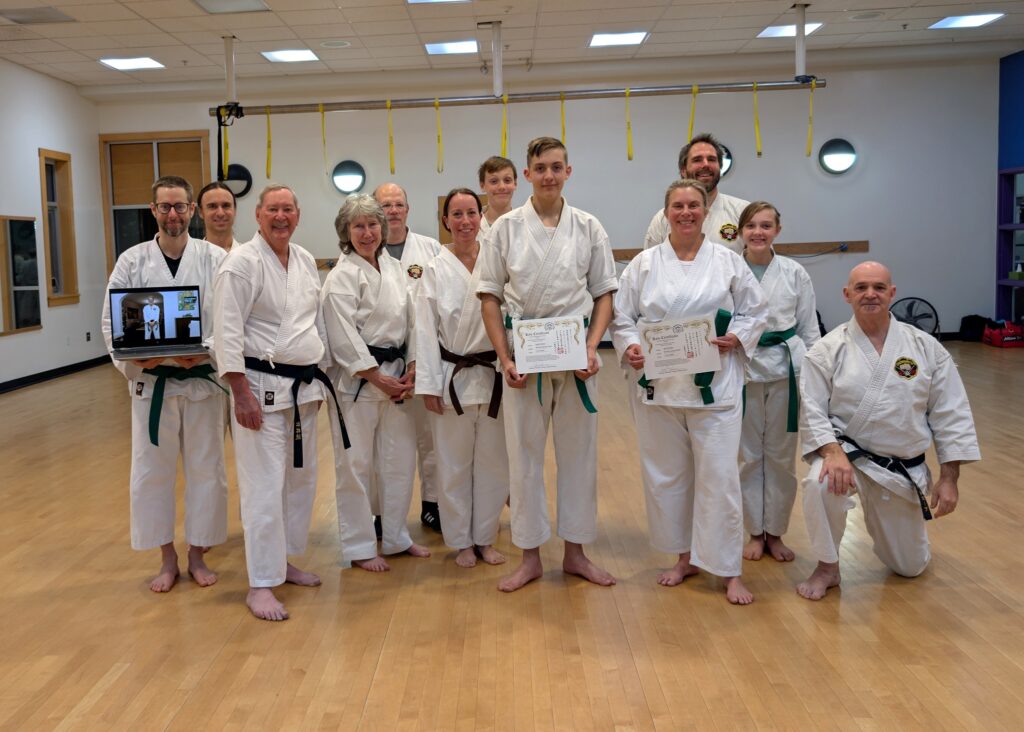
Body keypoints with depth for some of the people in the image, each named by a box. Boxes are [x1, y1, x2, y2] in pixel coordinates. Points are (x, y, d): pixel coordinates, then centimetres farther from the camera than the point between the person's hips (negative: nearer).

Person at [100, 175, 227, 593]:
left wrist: (205, 352, -21)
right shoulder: (132, 261, 1)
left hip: (202, 379, -1)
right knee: (152, 472, 7)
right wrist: (134, 356, -16)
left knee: (206, 469, 8)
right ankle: (167, 559, 24)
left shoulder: (215, 259, -2)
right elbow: (111, 322, 1)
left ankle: (197, 556, 25)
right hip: (151, 381, 1)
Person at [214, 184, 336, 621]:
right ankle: (261, 585, 3)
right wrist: (241, 393, -20)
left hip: (304, 386, 8)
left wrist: (320, 377, 17)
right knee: (264, 486, -6)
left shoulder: (306, 262, 10)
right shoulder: (242, 262, -11)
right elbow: (227, 332, -16)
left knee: (302, 478, 15)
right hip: (263, 386, -7)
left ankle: (283, 560, 31)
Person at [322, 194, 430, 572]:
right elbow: (344, 336, -15)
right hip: (357, 380, -7)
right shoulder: (342, 276, -10)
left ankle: (396, 536, 29)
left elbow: (410, 320, 11)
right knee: (356, 464, 0)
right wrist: (376, 377, -14)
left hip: (397, 375, 7)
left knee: (400, 460, 13)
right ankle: (360, 547, 14)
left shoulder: (393, 267, 10)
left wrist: (411, 370, 0)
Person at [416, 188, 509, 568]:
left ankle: (485, 537, 25)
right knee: (454, 464, 8)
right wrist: (429, 386, -5)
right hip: (453, 377, -1)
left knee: (493, 461, 9)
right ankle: (461, 541, 24)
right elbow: (426, 331, -2)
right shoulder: (435, 270, -1)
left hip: (493, 375, 1)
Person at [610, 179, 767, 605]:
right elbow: (622, 317, 6)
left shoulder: (728, 262, 3)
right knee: (666, 474, 11)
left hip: (714, 385, -2)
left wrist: (737, 337, -9)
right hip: (657, 385, 2)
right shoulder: (644, 264, 4)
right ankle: (684, 557, 29)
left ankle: (730, 572, 10)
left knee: (719, 475, -3)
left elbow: (755, 310, 9)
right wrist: (629, 347, -13)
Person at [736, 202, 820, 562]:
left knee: (780, 456, 9)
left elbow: (810, 330, 5)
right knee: (748, 456, 10)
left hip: (785, 371, 1)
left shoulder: (795, 273, 0)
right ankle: (755, 532, 25)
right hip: (743, 372, 0)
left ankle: (775, 533, 24)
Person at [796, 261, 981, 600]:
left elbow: (951, 414, -1)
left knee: (910, 566, 13)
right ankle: (827, 567, -11)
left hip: (905, 469, 3)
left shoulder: (926, 348, -5)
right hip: (848, 454, -2)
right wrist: (833, 452, -31)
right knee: (821, 484, -38)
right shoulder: (828, 350, -10)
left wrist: (949, 477, -4)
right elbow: (812, 409, -13)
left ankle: (881, 517, 48)